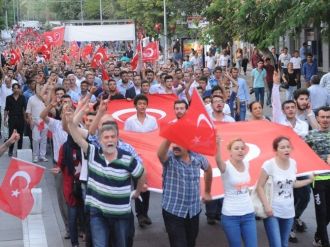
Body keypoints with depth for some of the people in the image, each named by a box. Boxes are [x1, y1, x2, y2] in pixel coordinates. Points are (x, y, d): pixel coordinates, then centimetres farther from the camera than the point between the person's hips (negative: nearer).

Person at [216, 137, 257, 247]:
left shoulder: (246, 164, 2)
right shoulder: (226, 166, -15)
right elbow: (218, 161, -39)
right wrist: (217, 145, -58)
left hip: (248, 214, 5)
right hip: (231, 216, -5)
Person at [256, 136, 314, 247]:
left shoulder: (293, 163, 1)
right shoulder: (269, 164, -17)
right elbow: (260, 187, -13)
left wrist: (310, 180, 11)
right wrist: (266, 205, -20)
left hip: (289, 212, 6)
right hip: (272, 212, -6)